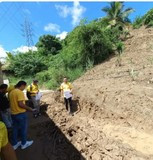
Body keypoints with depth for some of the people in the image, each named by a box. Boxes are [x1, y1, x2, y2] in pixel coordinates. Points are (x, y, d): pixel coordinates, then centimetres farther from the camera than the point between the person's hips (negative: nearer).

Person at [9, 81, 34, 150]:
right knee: (23, 129, 11)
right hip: (21, 114, -8)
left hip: (13, 114, 8)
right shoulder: (20, 92, -21)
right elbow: (20, 104, -27)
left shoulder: (11, 92, 7)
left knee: (15, 129, 20)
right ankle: (24, 143, 27)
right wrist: (29, 108, -16)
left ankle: (14, 144, 34)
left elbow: (12, 103, 14)